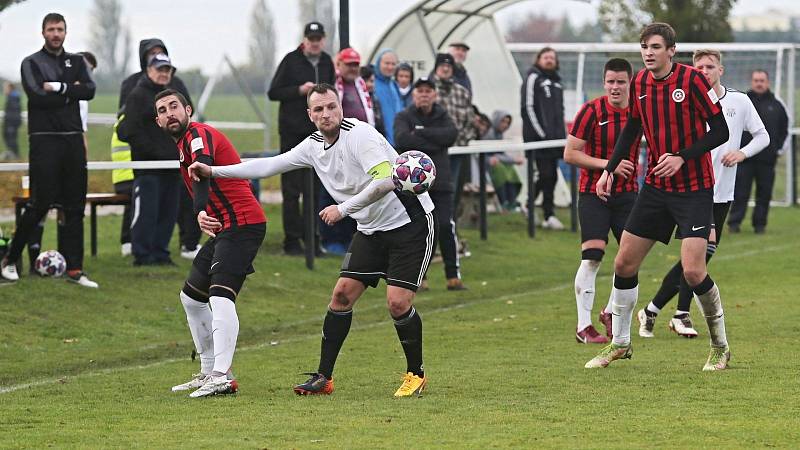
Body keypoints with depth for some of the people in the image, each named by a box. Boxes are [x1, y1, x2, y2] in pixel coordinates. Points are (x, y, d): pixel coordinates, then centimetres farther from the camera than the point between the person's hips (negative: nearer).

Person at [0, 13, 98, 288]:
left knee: (74, 206, 3)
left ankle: (74, 269, 5)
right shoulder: (31, 63, 3)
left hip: (73, 139, 5)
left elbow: (89, 90, -2)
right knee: (41, 203, -9)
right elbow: (37, 96, -13)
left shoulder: (76, 61, 16)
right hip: (45, 139, -5)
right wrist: (70, 93, -5)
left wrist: (58, 87, -12)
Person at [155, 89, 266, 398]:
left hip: (242, 224, -11)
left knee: (220, 296, -25)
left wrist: (201, 212, -51)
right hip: (226, 228, 11)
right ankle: (208, 372, 25)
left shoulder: (199, 135, -13)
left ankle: (222, 377, -34)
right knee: (191, 297, 19)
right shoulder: (184, 145, 19)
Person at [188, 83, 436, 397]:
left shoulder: (359, 134, -20)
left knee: (398, 301, -15)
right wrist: (213, 171, 10)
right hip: (371, 228, 8)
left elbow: (384, 181, -30)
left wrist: (343, 208, -27)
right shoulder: (313, 146, 4)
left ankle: (416, 374, 5)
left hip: (410, 221, -8)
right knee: (342, 293, 0)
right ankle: (324, 377, 6)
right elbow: (270, 165, 12)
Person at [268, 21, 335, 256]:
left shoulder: (327, 63, 11)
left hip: (318, 133, 4)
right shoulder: (291, 60, -3)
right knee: (292, 189, -3)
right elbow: (273, 93, -4)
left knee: (315, 189, 6)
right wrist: (299, 90, -16)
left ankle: (312, 239, 12)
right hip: (293, 132, -4)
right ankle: (292, 240, -1)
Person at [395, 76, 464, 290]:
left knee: (446, 226, -7)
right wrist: (434, 143, -15)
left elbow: (452, 134, -12)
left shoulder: (442, 116, 10)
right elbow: (402, 139, -18)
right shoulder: (404, 117, 3)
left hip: (440, 180, 1)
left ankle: (454, 276, -1)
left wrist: (420, 133, -14)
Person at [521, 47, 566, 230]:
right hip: (538, 138, -8)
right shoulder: (533, 78, -5)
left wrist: (562, 133, 15)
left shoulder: (556, 81, 20)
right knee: (547, 175, -11)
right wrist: (541, 132, -15)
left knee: (550, 176, 7)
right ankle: (549, 215, -9)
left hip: (554, 138, 8)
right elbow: (528, 107, -11)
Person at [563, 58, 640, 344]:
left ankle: (611, 311, 22)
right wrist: (607, 164, -19)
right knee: (592, 257, -13)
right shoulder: (592, 111, -11)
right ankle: (583, 327, -7)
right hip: (593, 193, -4)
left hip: (627, 192, 4)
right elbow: (570, 154, -11)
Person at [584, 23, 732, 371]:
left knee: (693, 271, -15)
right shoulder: (639, 83, 3)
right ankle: (620, 343, 21)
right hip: (655, 187, 6)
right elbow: (631, 129, 18)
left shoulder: (692, 80, -15)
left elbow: (720, 131, -13)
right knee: (624, 263, 4)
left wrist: (682, 157, -22)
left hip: (694, 189, -6)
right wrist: (609, 170, 10)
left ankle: (720, 347, 5)